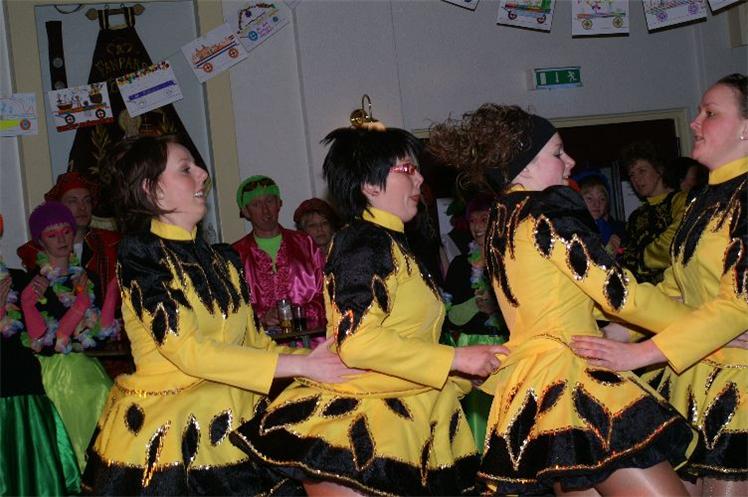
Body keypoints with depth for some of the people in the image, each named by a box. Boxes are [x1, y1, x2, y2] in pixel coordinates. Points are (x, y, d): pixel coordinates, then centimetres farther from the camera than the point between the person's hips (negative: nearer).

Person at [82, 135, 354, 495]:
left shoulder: (222, 259, 15)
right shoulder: (139, 253, -6)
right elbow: (187, 351, -16)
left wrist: (314, 358, -4)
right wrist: (302, 365, -17)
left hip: (234, 419, 5)